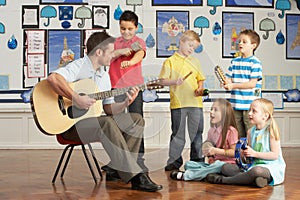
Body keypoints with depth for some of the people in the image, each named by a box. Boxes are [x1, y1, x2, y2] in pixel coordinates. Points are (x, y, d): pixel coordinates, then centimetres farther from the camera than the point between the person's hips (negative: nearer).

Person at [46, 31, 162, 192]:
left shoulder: (104, 75, 15)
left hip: (93, 119, 9)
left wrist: (125, 103, -7)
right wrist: (76, 99, -32)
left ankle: (118, 170, -8)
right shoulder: (78, 67, -12)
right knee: (107, 123, -36)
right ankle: (134, 176, -34)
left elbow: (108, 108, 12)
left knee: (136, 120, -1)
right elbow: (53, 78, -32)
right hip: (71, 124, -9)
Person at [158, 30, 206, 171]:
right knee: (178, 134, 1)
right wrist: (175, 82, -19)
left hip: (195, 102, 4)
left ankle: (197, 160, 19)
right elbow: (163, 80, -3)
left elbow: (200, 79, 19)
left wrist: (200, 88, 0)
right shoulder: (170, 61, 1)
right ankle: (174, 161, 9)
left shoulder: (195, 61, 15)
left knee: (197, 132, 9)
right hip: (178, 103, -4)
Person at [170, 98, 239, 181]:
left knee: (218, 165, -40)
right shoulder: (211, 131, 10)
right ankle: (209, 174, -33)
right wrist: (210, 156, -3)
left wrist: (216, 151, -20)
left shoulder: (231, 131, -10)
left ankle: (185, 175, -35)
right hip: (214, 163, 7)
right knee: (188, 164, -7)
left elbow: (234, 152, -12)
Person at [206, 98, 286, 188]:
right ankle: (252, 180, -28)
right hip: (254, 165, 7)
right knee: (225, 167, -4)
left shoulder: (271, 131, -8)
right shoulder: (250, 132, 11)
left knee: (257, 170, -42)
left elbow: (275, 155, -13)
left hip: (271, 167, -7)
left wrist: (254, 153, -18)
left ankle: (223, 180, -24)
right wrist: (245, 153, -9)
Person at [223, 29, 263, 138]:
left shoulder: (255, 63, -7)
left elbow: (252, 84, -13)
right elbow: (229, 78, 13)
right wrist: (226, 83, -11)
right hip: (236, 105, 6)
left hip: (250, 105, -6)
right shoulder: (234, 61, 11)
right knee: (237, 136, 12)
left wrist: (233, 85, -16)